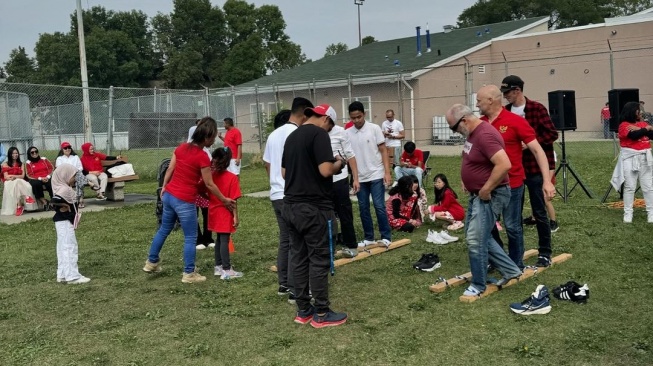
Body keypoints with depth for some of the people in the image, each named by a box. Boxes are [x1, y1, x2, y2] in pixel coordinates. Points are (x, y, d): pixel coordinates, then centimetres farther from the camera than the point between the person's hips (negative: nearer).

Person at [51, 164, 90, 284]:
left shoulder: (64, 189, 10)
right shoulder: (65, 190, -20)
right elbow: (55, 200, -34)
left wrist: (66, 207, -1)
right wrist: (66, 207, -20)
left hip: (63, 222, 10)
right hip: (65, 222, -10)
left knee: (64, 248, 14)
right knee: (70, 247, -6)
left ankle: (63, 275, 21)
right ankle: (72, 276, -2)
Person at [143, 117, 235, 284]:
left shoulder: (181, 147, 2)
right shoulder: (203, 157, -18)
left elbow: (170, 169, 9)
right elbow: (209, 184, -11)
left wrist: (164, 187, 21)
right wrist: (225, 200, -1)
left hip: (169, 195, 8)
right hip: (184, 201, -8)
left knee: (164, 229, 24)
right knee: (190, 237, 6)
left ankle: (151, 262, 36)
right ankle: (189, 274, 13)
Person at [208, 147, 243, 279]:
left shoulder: (210, 176, -2)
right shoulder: (232, 178, -16)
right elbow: (233, 200, -16)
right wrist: (235, 216, -11)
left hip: (214, 213, 5)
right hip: (225, 214, -5)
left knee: (219, 240, 17)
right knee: (225, 241, -2)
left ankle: (218, 266, 25)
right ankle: (227, 270, 2)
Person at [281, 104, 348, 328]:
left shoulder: (292, 136, 15)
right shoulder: (318, 134, -12)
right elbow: (326, 170, -22)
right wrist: (339, 164, -3)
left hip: (291, 206, 8)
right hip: (314, 207, -8)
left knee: (298, 258, 12)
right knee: (319, 260, 0)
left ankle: (303, 311, 19)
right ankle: (321, 314, 7)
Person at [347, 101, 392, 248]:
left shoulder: (374, 128, -5)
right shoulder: (348, 133, 2)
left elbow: (383, 151, -4)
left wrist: (387, 172, -10)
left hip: (376, 175, -3)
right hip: (359, 177, 3)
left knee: (379, 206, -5)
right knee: (363, 208, 8)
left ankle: (386, 237, 5)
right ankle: (368, 237, 19)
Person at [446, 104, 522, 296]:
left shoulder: (485, 135, -24)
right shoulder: (473, 133, 8)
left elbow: (504, 164, -33)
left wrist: (486, 189, -25)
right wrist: (468, 181, 12)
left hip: (490, 196, -11)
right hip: (477, 195, 11)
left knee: (476, 240, -5)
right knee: (478, 236, 17)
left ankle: (478, 285, 11)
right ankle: (510, 270, 27)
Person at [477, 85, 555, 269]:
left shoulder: (515, 121, -12)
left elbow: (537, 150, -11)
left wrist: (547, 180, -18)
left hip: (511, 184, -5)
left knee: (512, 226, 5)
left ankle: (516, 265, 22)